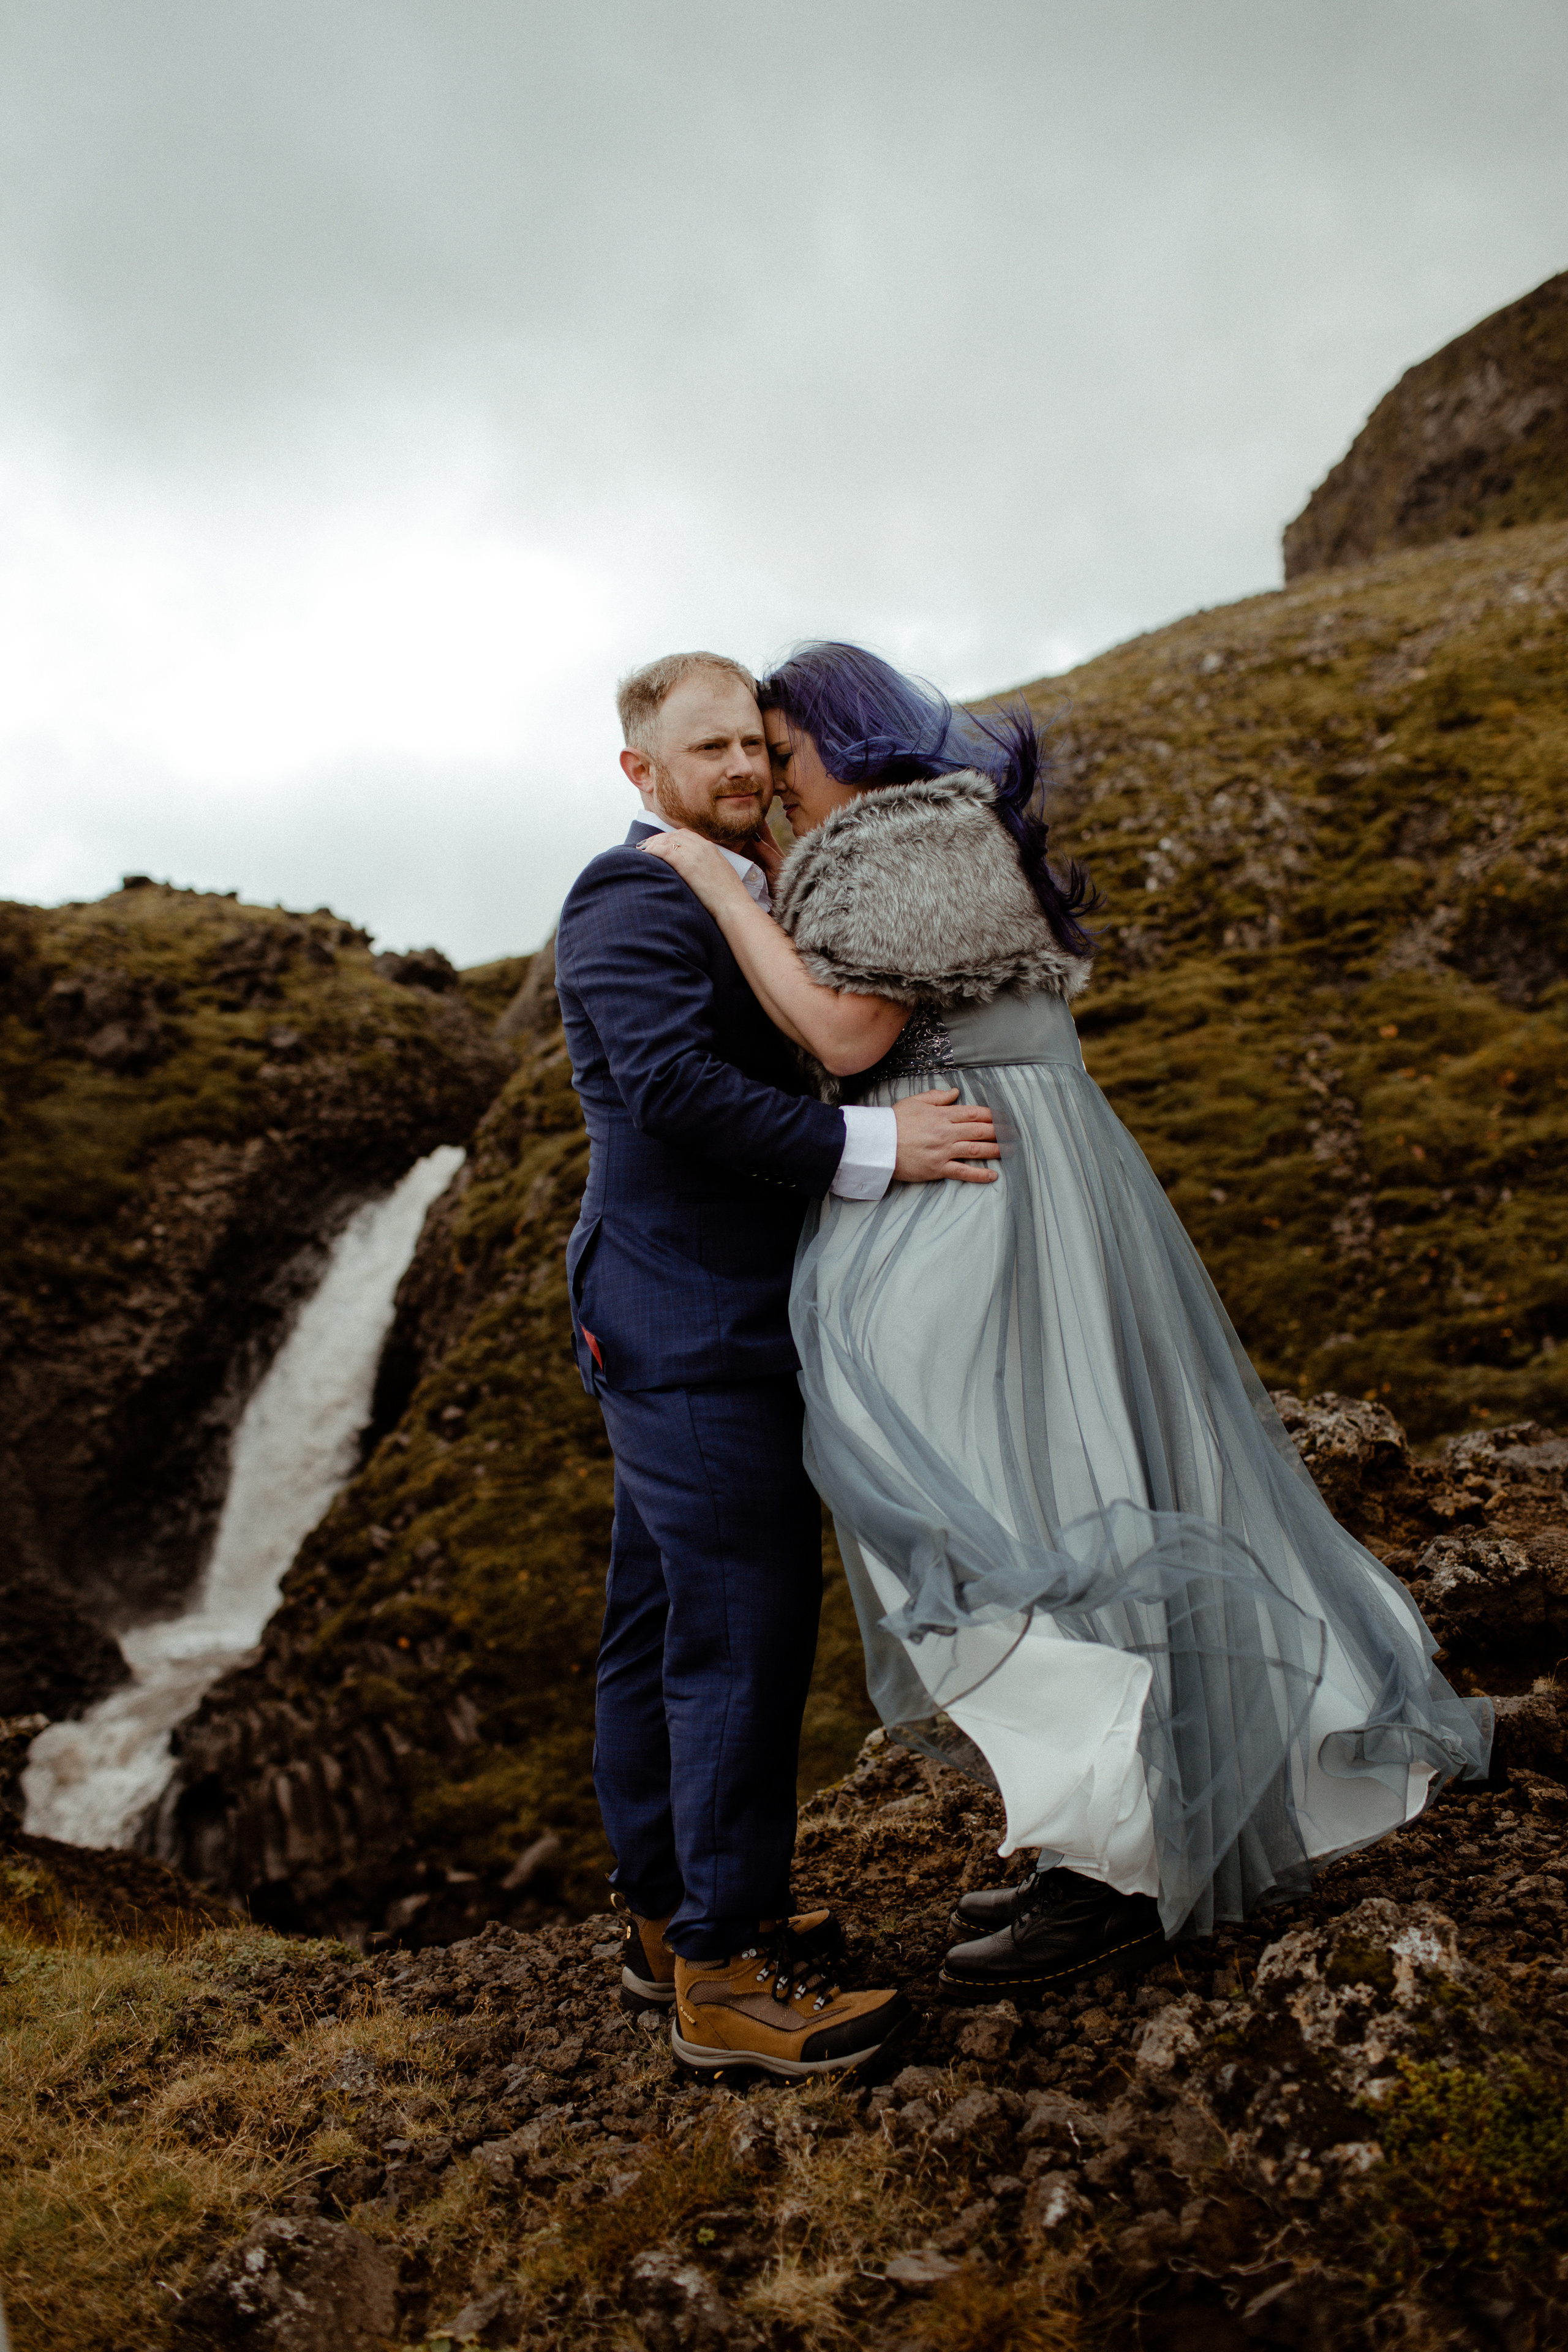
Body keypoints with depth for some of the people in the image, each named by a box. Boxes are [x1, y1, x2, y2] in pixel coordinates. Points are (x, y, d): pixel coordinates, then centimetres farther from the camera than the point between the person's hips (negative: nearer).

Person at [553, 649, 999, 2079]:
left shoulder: (740, 897, 20)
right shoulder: (632, 904, -12)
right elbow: (676, 1085, -26)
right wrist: (874, 1148, -27)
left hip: (698, 1330, 10)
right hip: (693, 1332, -10)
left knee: (664, 1624, 15)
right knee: (746, 1627, -7)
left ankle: (668, 1914, 28)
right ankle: (725, 1974, 4)